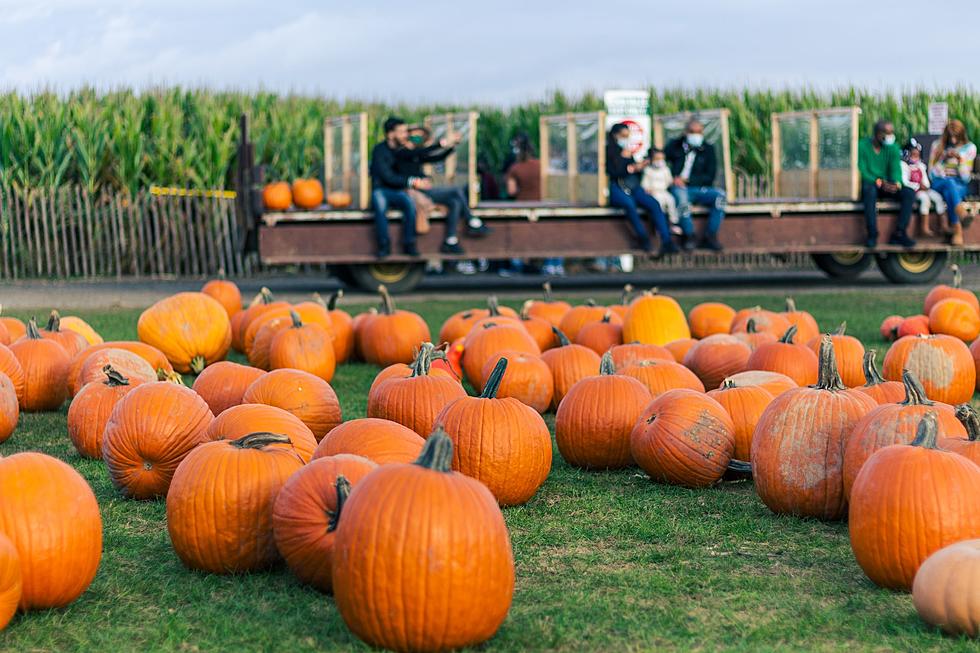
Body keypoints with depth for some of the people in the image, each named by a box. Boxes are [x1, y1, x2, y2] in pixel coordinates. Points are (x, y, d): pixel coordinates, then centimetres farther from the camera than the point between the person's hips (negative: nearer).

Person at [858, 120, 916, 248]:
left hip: (887, 185, 4)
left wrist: (896, 183, -27)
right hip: (869, 184, -4)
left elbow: (896, 169, -4)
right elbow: (862, 171, -14)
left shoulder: (893, 148, 4)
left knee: (909, 193, -22)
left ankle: (899, 233, -22)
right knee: (870, 190, -40)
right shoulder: (863, 146, -8)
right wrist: (879, 182, -28)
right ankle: (872, 235, -36)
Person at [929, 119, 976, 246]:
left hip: (960, 185, 0)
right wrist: (943, 158, -8)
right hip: (939, 183, 0)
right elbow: (932, 172, 6)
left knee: (949, 193, -38)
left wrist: (960, 159, -12)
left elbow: (965, 177, 3)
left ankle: (956, 230, -48)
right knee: (950, 183, -39)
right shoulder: (937, 145, 9)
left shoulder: (969, 148, 6)